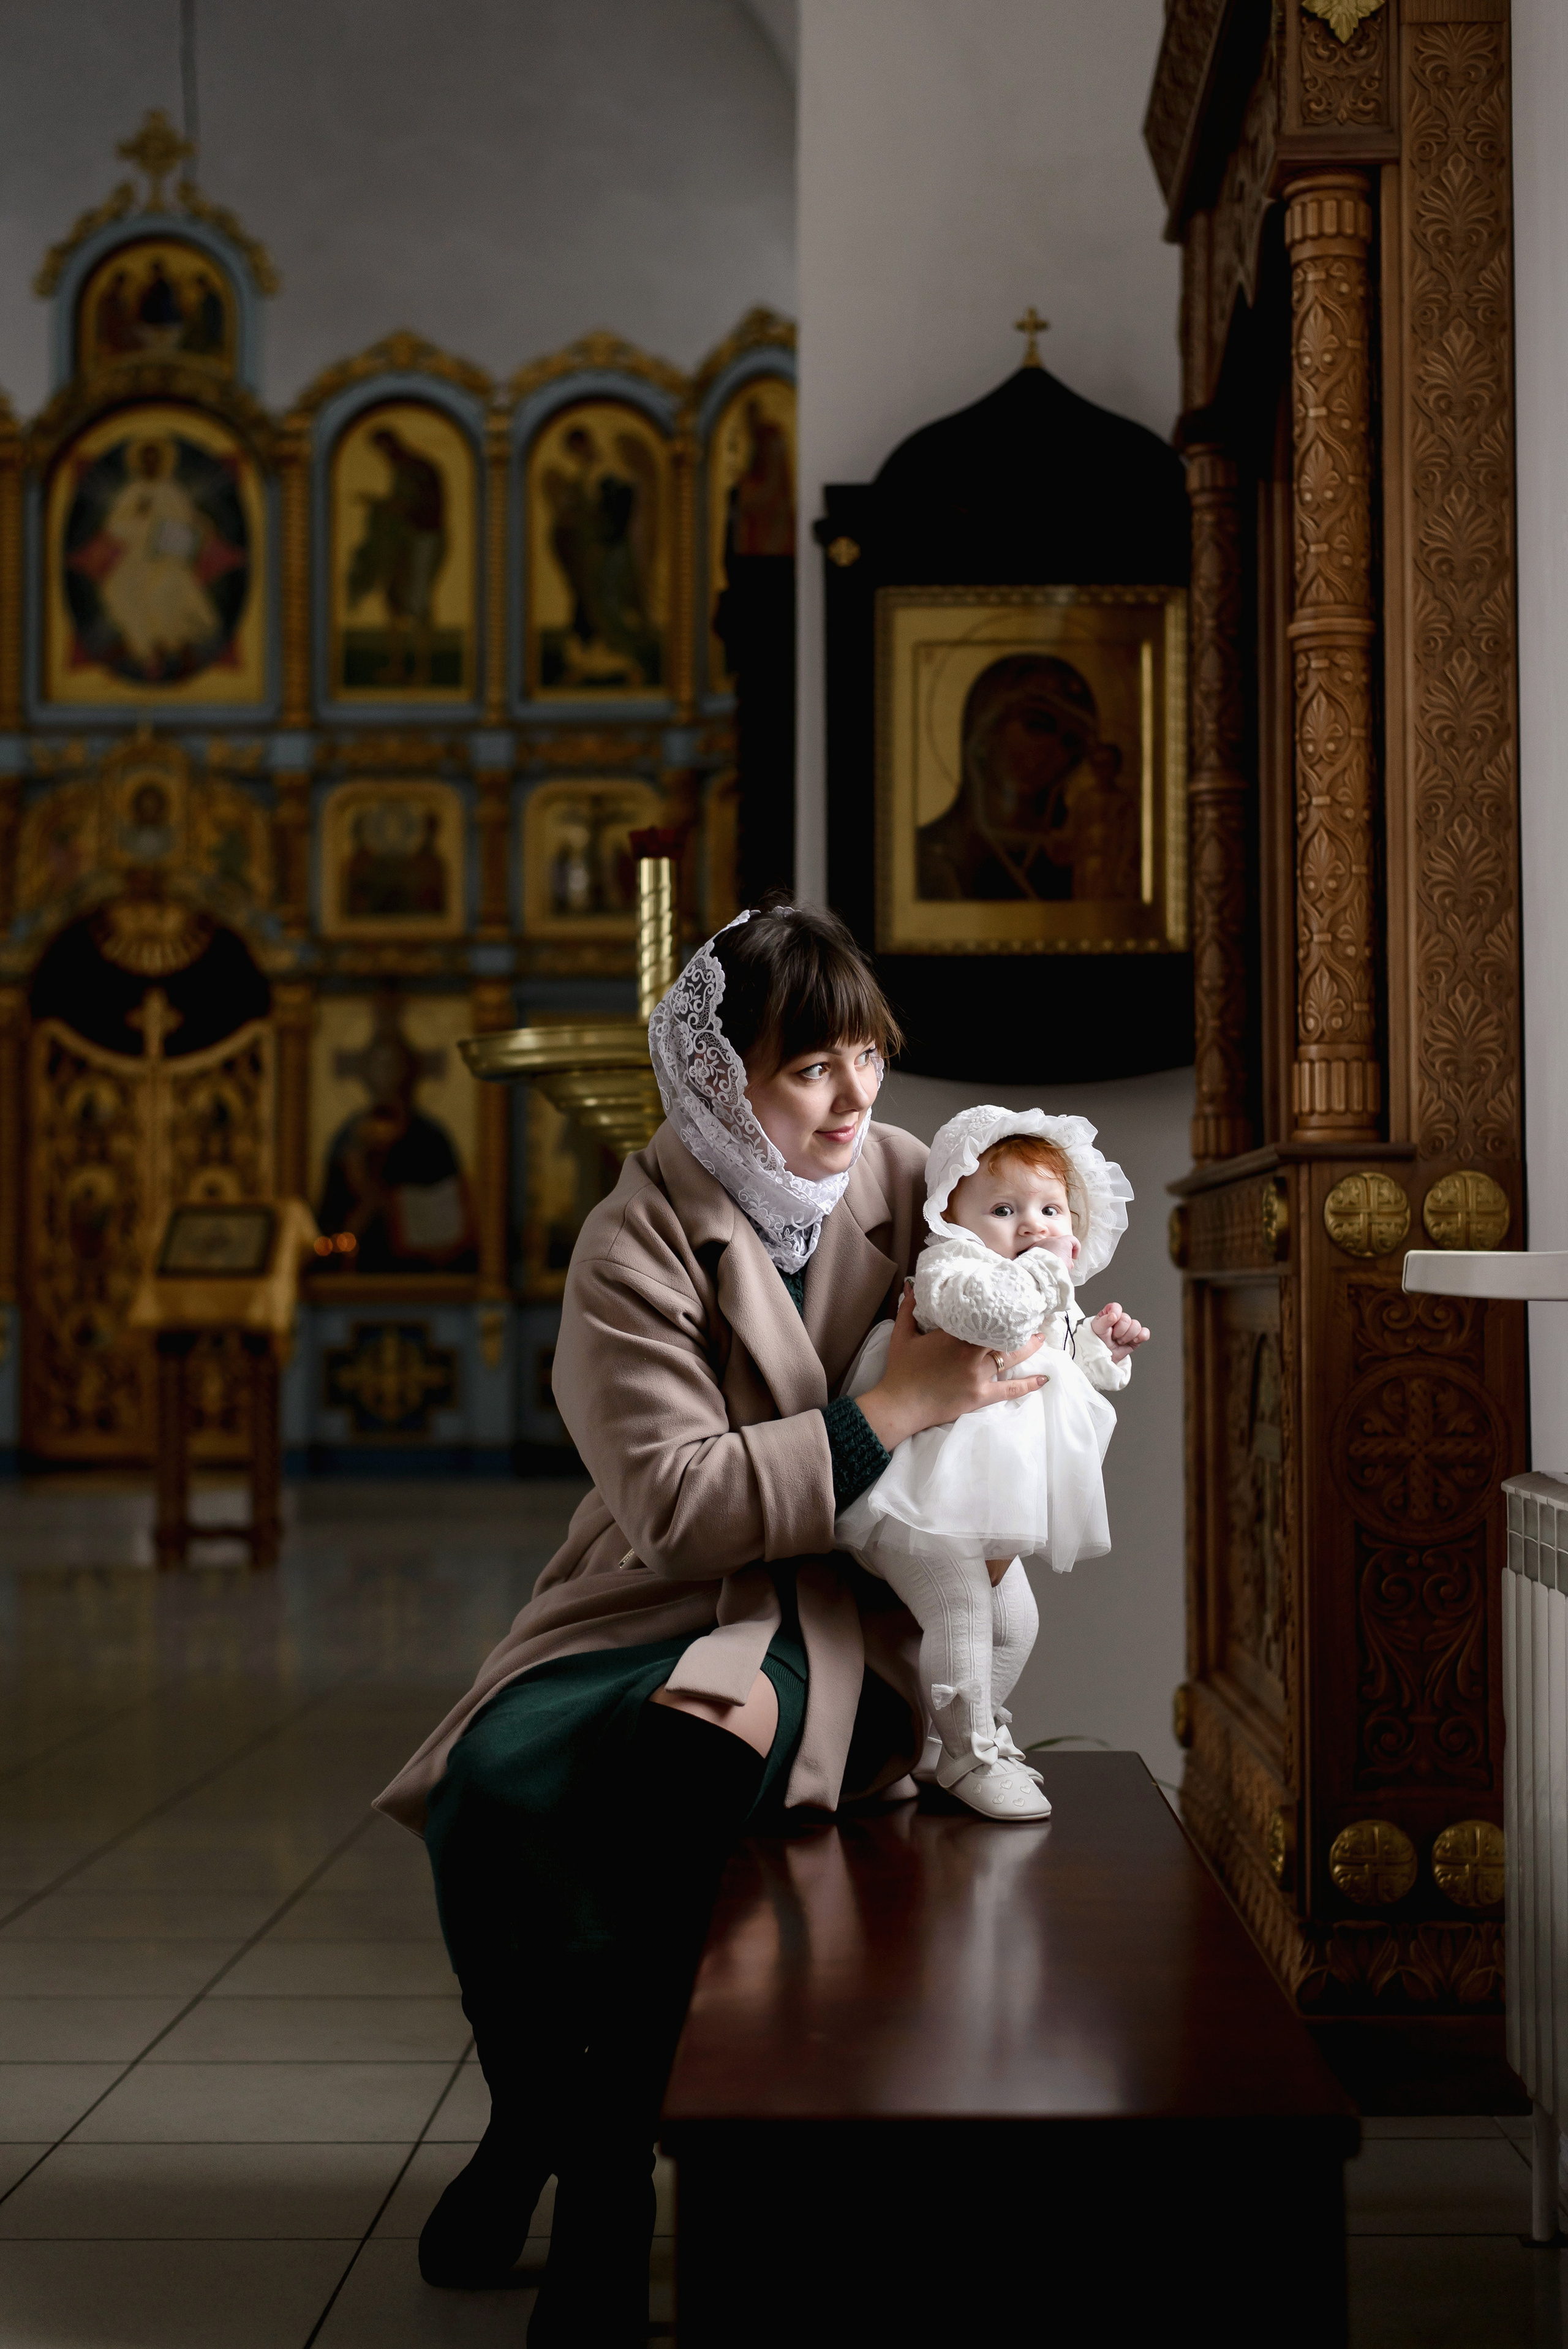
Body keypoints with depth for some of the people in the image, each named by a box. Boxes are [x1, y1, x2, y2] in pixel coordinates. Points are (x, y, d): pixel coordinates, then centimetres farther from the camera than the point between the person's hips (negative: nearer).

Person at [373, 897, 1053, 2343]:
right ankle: (531, 2120, -1)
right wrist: (894, 1410, -23)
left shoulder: (903, 1179, 1)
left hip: (830, 1608, 0)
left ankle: (610, 2182, -20)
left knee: (673, 1764, -34)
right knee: (495, 1782, -28)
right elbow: (671, 1499, -19)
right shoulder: (638, 1245, -10)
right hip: (659, 1594, 0)